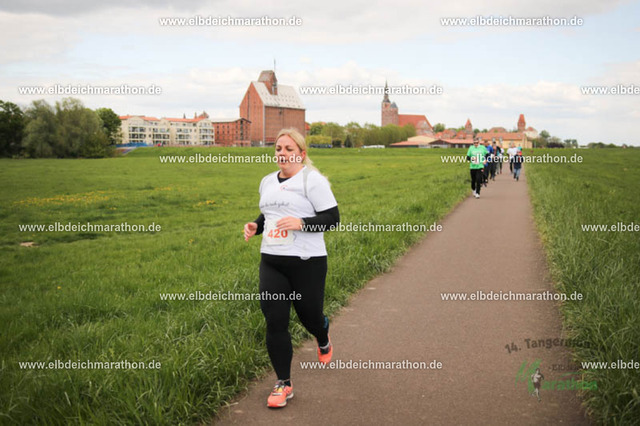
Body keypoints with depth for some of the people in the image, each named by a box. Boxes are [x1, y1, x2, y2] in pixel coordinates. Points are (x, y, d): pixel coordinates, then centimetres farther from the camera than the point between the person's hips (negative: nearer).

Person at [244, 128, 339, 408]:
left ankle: (323, 341, 48)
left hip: (306, 262, -5)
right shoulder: (267, 182, 14)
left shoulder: (312, 180, -7)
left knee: (309, 317, 9)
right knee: (274, 322, -3)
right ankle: (283, 384, 10)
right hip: (271, 262, 5)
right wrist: (255, 226, 6)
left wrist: (301, 223, -24)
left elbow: (333, 218, -10)